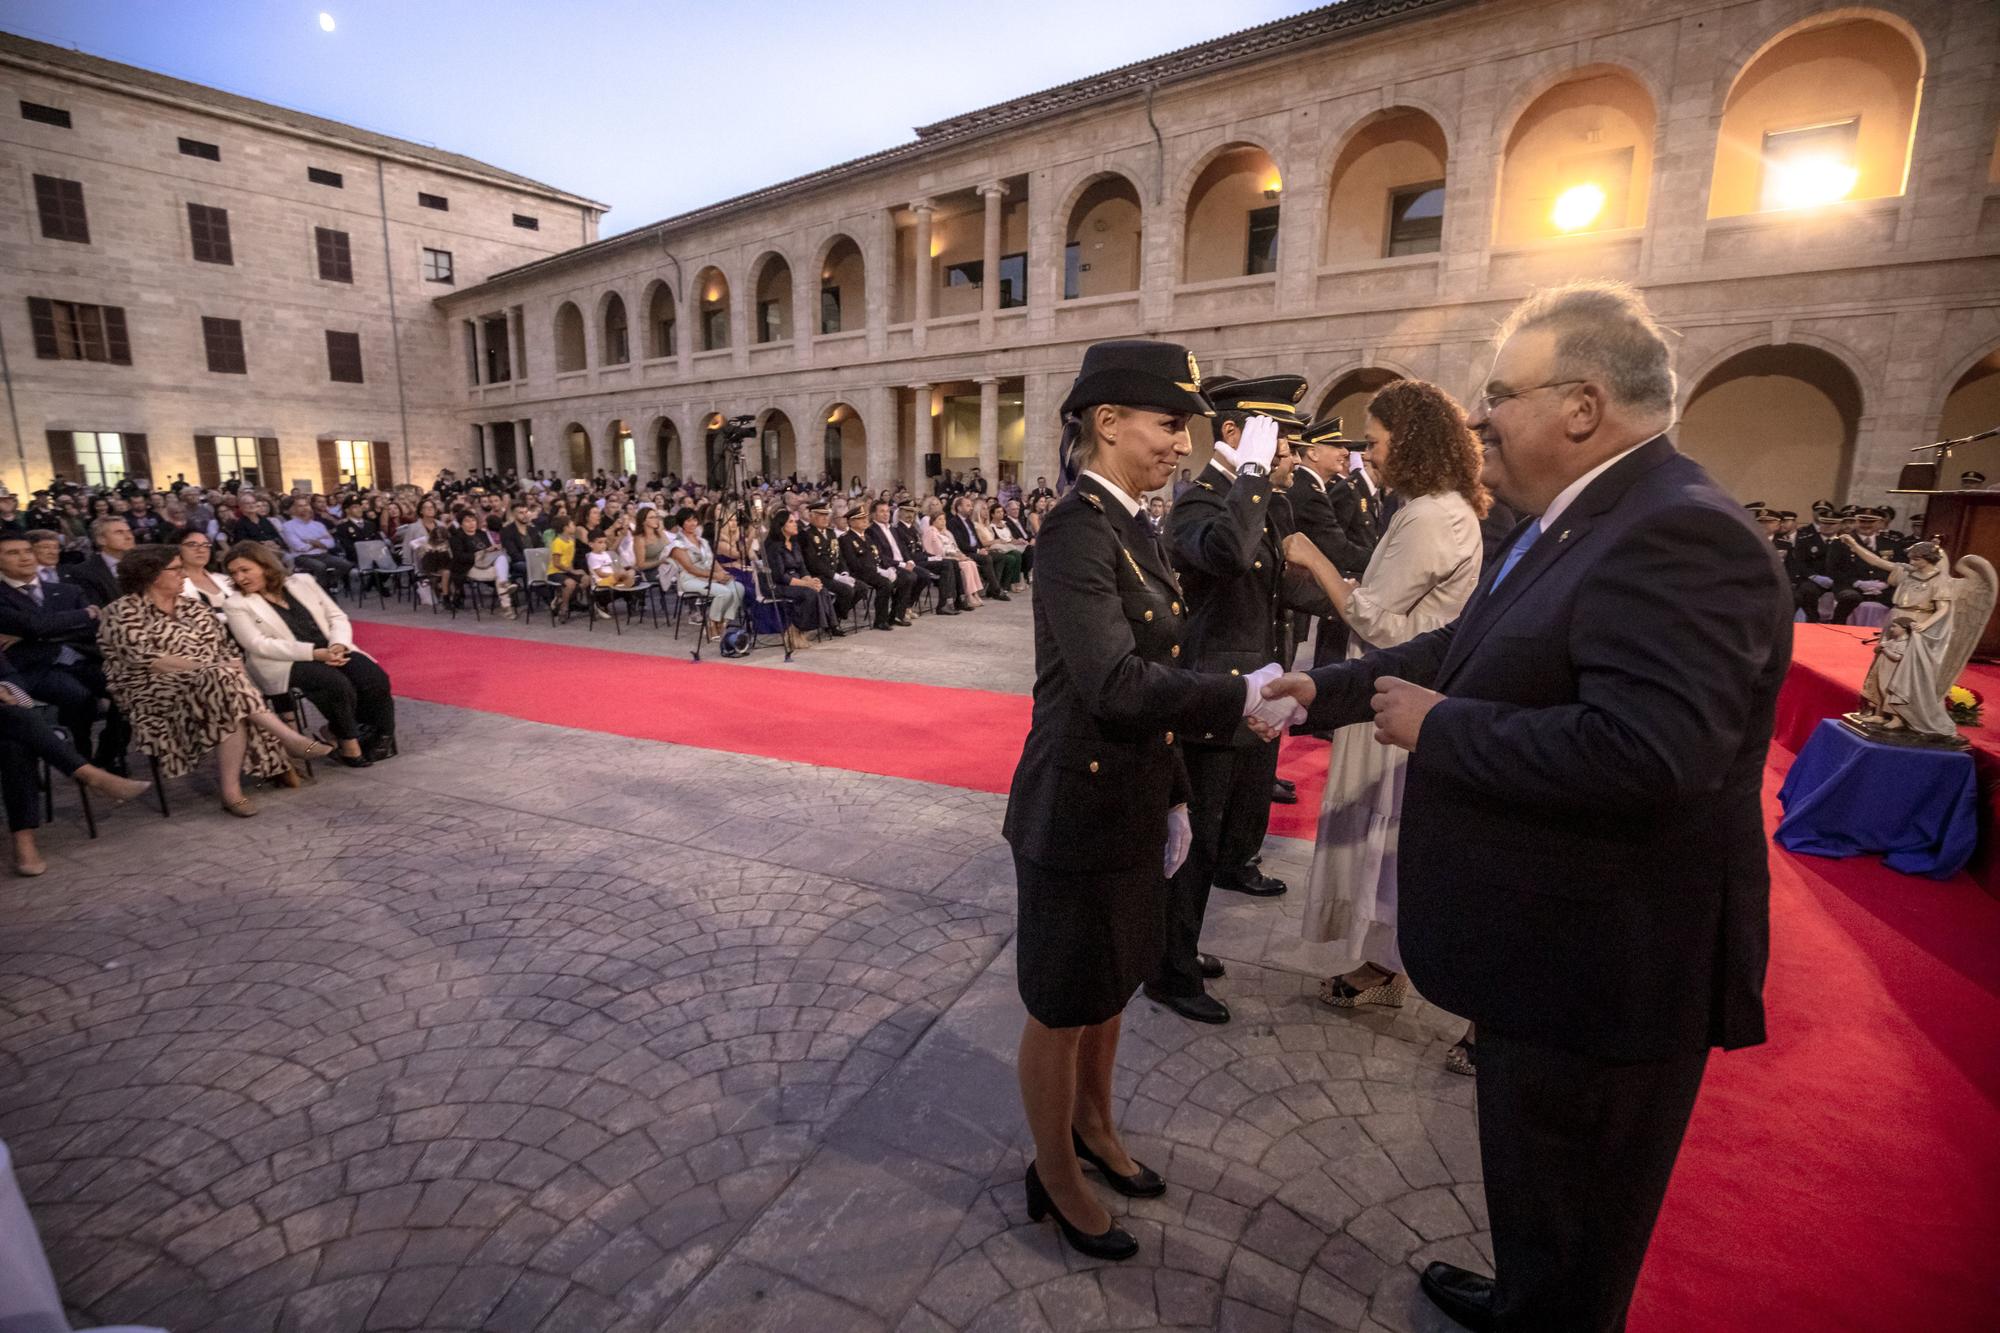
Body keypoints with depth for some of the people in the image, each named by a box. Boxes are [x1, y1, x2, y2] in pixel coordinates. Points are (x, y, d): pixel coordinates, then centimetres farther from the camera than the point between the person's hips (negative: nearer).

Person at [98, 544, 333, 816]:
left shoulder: (192, 607, 17)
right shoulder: (124, 612, -1)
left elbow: (226, 646, 12)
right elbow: (146, 659, -15)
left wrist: (234, 669, -8)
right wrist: (205, 666, -23)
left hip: (214, 682, 5)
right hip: (155, 692, -5)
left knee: (235, 706, -30)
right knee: (225, 682, -34)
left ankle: (232, 790, -31)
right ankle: (291, 740, -35)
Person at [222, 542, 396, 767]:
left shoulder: (303, 582, 13)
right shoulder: (237, 605, 3)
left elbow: (337, 617, 11)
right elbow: (259, 645, -9)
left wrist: (338, 645, -11)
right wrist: (314, 653, -20)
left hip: (331, 652, 3)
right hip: (285, 663, -3)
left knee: (375, 678, -25)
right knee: (337, 683, -33)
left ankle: (381, 735, -6)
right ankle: (347, 740, -12)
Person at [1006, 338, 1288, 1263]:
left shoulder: (1130, 527, 8)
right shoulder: (1076, 532, -20)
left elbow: (1150, 674, 10)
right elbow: (1117, 685, -31)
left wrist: (1174, 797, 12)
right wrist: (1245, 696, -27)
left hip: (1132, 806, 9)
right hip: (1078, 814, -9)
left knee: (1111, 984, 25)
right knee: (1063, 1005, 13)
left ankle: (1094, 1129, 50)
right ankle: (1055, 1175, 38)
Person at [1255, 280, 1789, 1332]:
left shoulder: (1680, 535, -26)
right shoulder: (1578, 522, 6)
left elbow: (1643, 755, -36)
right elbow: (1472, 647, 14)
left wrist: (1437, 726, -24)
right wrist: (1330, 690, 12)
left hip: (1606, 970, -10)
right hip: (1553, 946, 10)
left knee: (1569, 1227, 16)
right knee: (1533, 1186, 32)